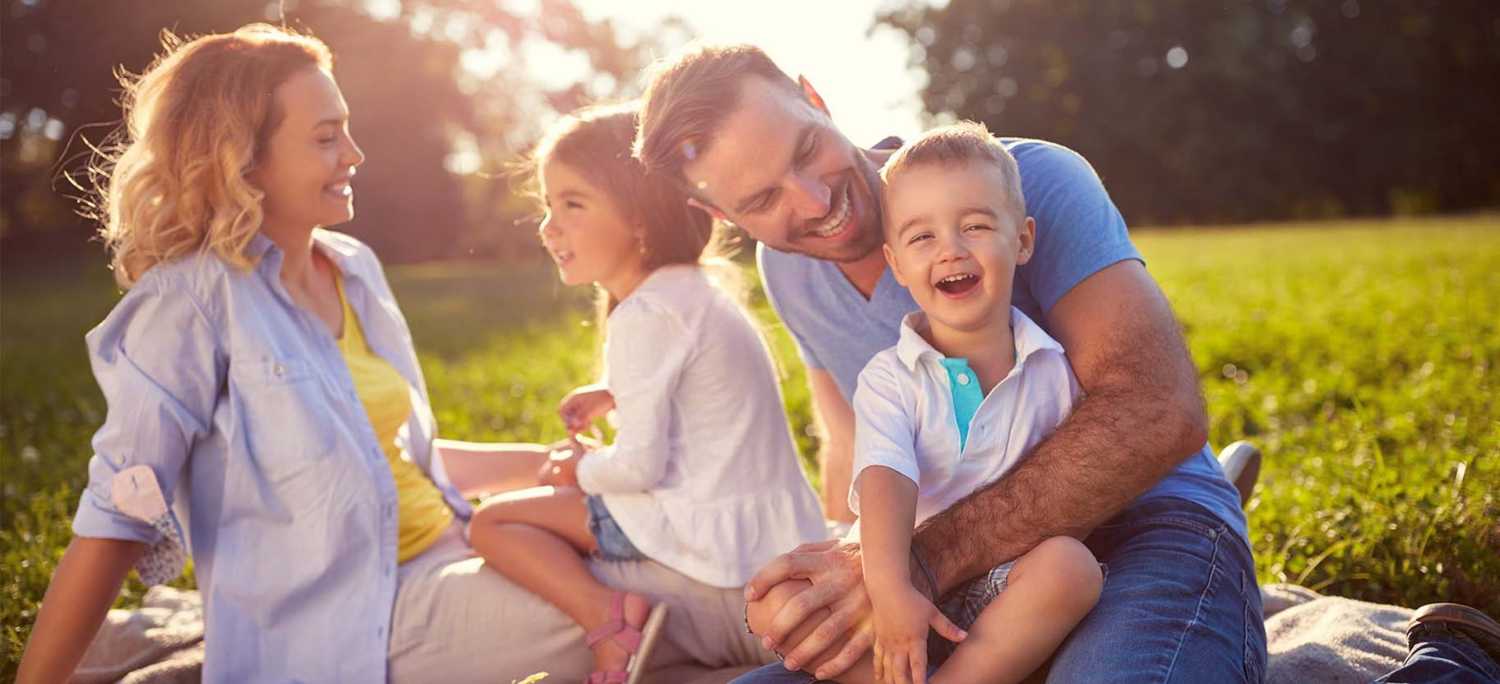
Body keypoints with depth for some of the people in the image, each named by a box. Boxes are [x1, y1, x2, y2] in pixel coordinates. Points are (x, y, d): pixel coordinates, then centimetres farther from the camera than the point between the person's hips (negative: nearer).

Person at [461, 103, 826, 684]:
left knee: (492, 523, -4)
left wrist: (580, 471, 0)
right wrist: (618, 393, 18)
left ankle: (606, 618, -20)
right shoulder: (694, 289, 11)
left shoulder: (646, 315, -18)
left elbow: (639, 465, -20)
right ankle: (617, 622, 20)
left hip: (713, 529, -10)